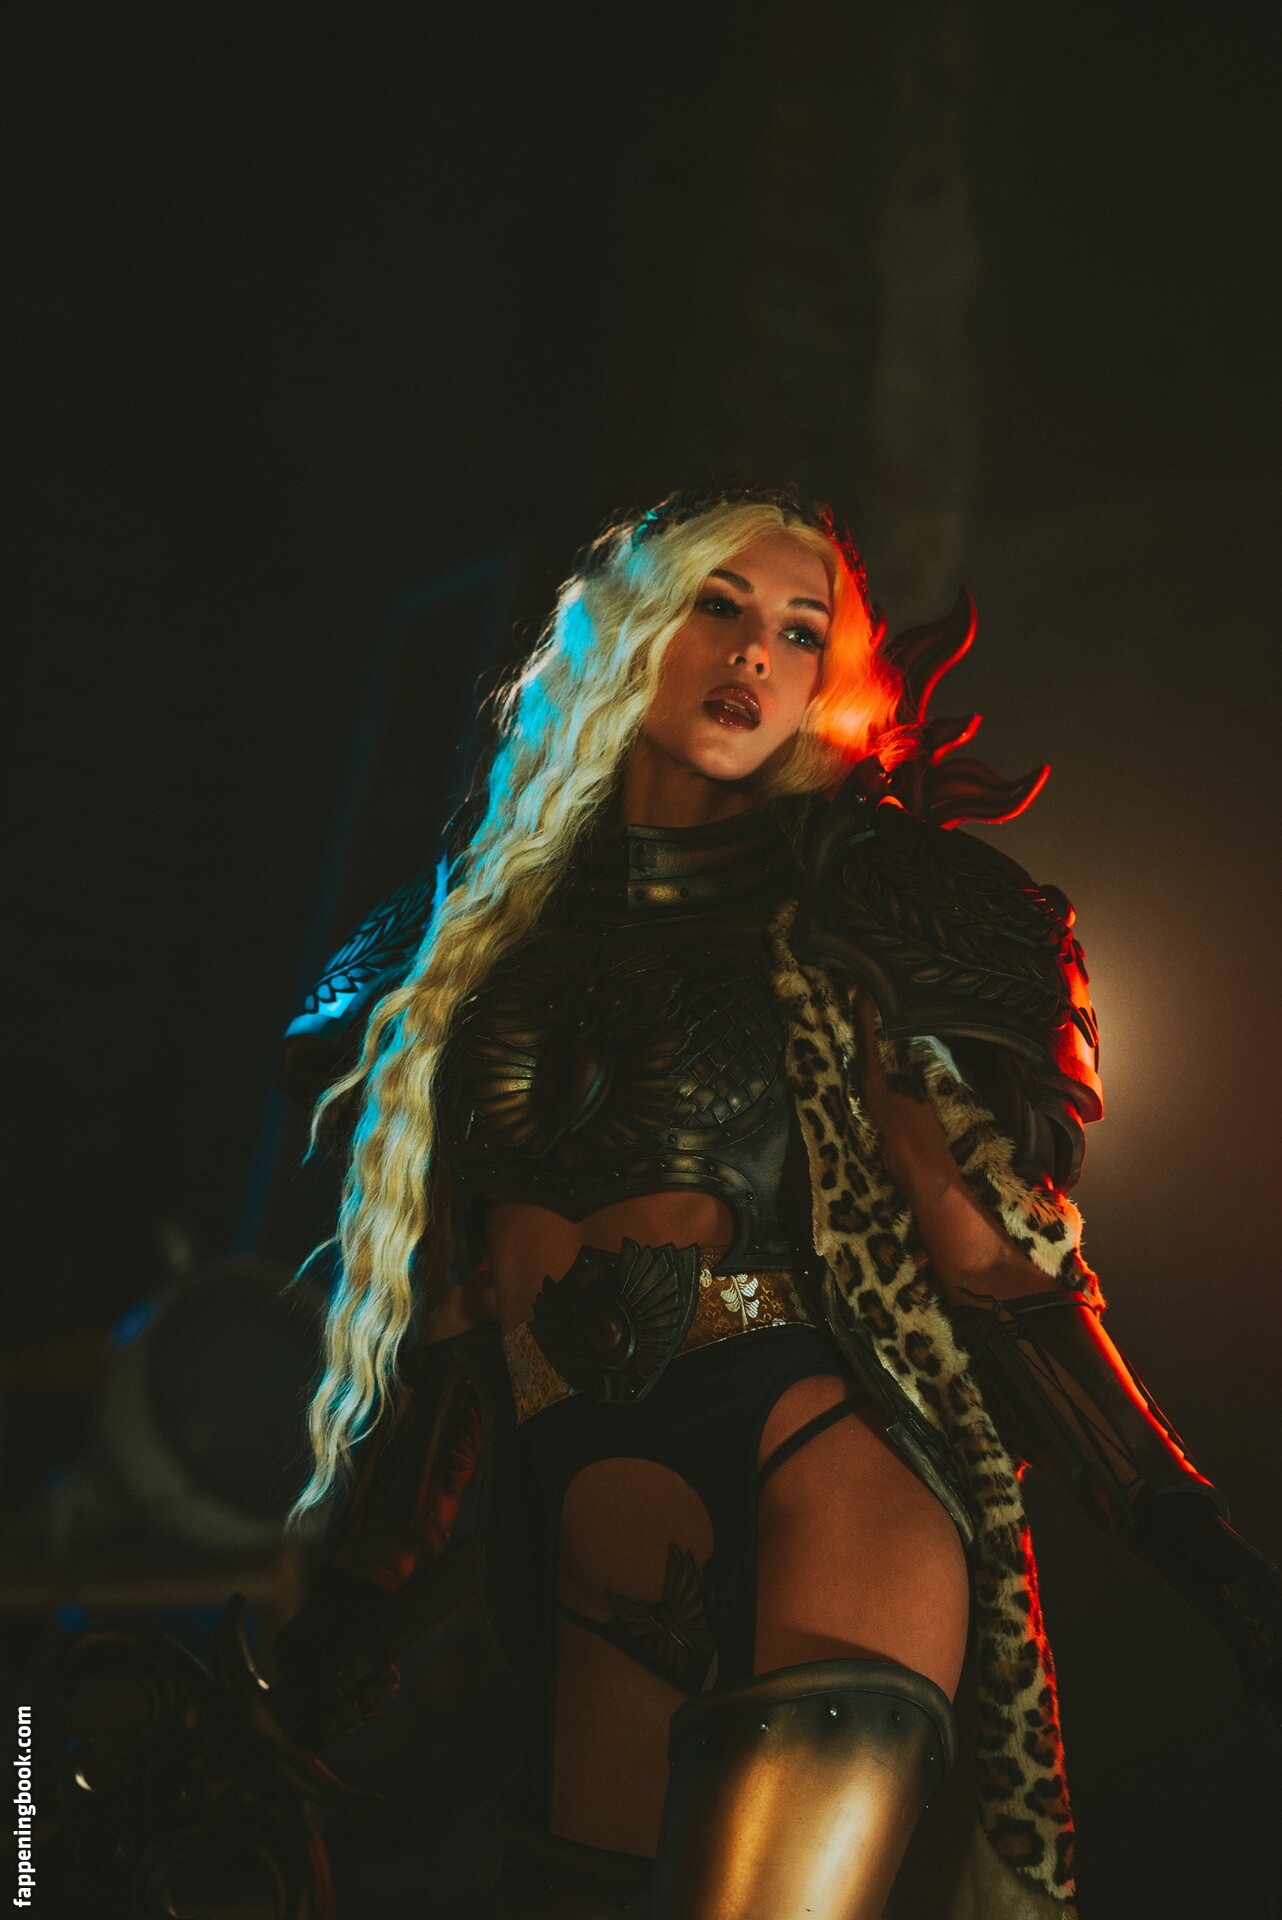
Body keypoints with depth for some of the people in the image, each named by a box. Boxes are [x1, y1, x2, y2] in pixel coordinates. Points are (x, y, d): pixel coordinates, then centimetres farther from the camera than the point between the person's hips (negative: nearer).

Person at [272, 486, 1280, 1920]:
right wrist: (362, 1588, 19)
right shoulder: (486, 926, 15)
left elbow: (989, 1249, 2)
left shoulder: (857, 910, 6)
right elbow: (445, 1296, 18)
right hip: (590, 1530, 4)